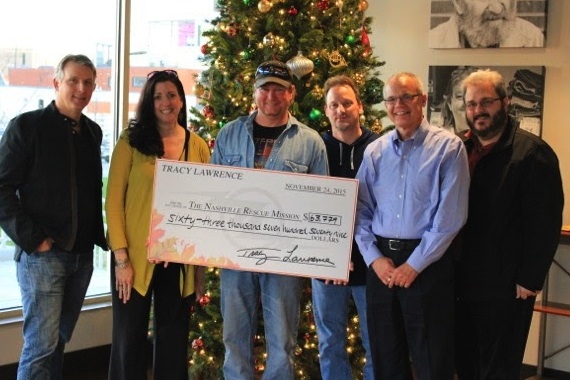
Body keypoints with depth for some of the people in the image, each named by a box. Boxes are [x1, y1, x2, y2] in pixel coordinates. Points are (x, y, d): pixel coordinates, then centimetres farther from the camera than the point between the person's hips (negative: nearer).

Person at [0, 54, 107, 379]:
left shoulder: (93, 132, 12)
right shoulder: (27, 126, -6)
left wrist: (98, 233, 8)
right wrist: (32, 238, -14)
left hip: (82, 254, 6)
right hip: (43, 254, -6)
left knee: (60, 339, 13)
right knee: (42, 343, -5)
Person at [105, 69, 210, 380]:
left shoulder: (198, 146, 5)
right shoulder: (131, 141, -3)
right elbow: (113, 201, -5)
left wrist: (201, 264, 5)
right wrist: (121, 258, -11)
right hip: (137, 255, -2)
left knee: (174, 339, 11)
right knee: (130, 337, 6)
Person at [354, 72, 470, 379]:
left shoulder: (448, 147, -6)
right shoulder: (374, 151, 8)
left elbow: (450, 216, -12)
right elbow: (361, 210, 7)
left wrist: (414, 264, -12)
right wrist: (374, 257, -6)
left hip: (428, 263, -4)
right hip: (380, 261, 5)